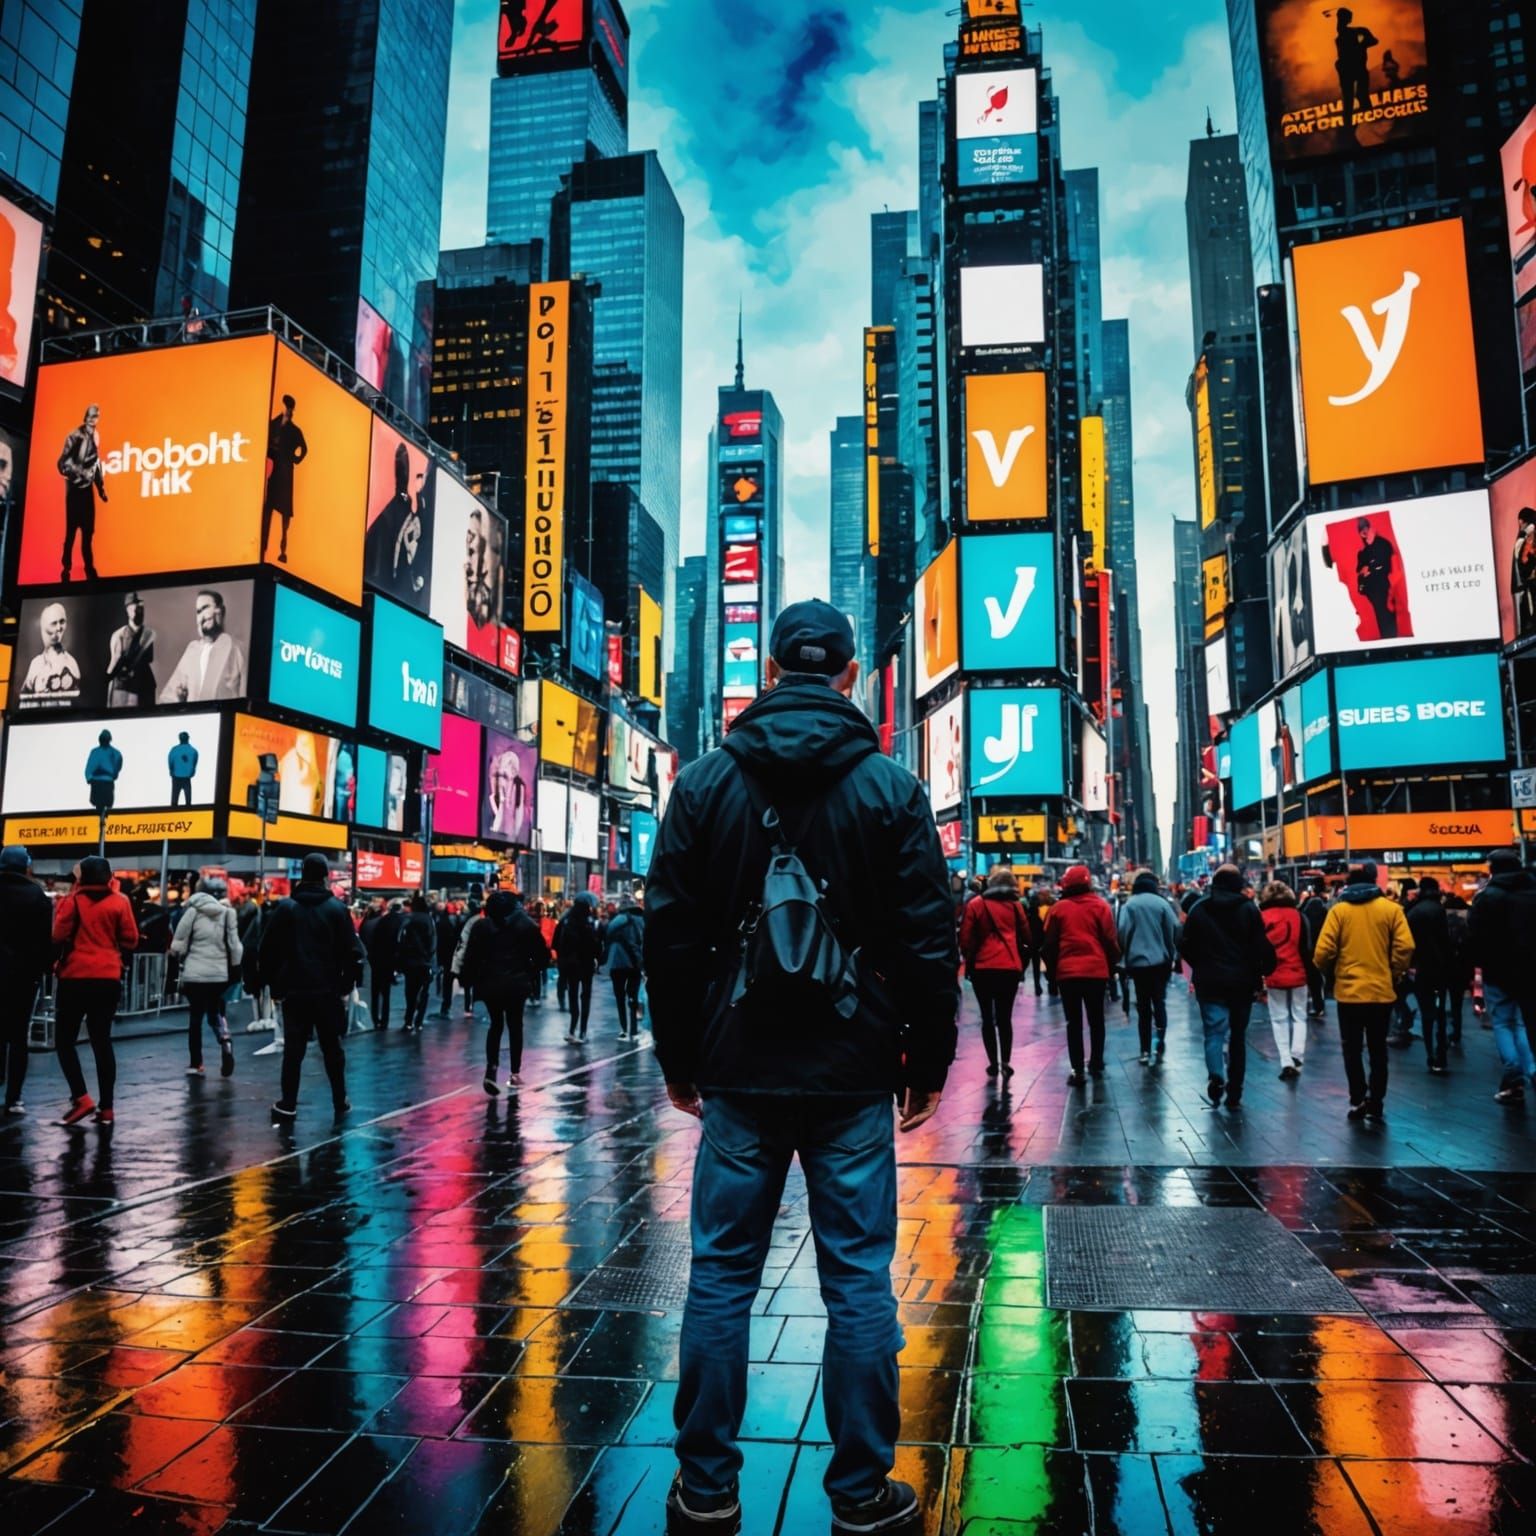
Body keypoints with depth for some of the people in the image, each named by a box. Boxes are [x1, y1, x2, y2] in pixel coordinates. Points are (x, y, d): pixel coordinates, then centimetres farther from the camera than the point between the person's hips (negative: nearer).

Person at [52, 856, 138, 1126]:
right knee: (102, 1041, 8)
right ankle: (106, 1107, 6)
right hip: (109, 978, 3)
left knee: (64, 1040, 10)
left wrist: (57, 960, 12)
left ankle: (81, 1098, -3)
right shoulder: (119, 902, 2)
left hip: (76, 977, -3)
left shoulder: (73, 901, -5)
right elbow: (130, 940, 1)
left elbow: (59, 936, -7)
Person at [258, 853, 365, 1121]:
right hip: (328, 991, 0)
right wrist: (347, 986, 4)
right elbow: (352, 952, -6)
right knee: (332, 1047, 11)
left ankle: (288, 1104, 5)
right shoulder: (337, 908, -2)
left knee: (293, 1049, 5)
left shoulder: (285, 907, 0)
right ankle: (340, 1101, 16)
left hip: (294, 990, 0)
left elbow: (267, 950, -1)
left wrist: (274, 985, 7)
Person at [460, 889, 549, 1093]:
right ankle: (515, 1073, 15)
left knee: (496, 1025, 13)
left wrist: (468, 980, 4)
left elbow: (471, 956, -5)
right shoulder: (527, 925, 0)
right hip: (517, 983, -1)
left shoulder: (482, 926, 0)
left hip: (490, 983, 1)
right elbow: (542, 956, -1)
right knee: (515, 1026, 12)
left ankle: (491, 1070, -7)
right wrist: (530, 974, 12)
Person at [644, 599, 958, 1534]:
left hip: (740, 1070, 1)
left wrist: (679, 1058, 10)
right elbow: (929, 940, -4)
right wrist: (930, 1062, 6)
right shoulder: (892, 787, -4)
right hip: (854, 1072, -1)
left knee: (722, 1272, 12)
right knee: (859, 1279, 9)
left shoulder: (707, 781, 0)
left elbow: (672, 934, 2)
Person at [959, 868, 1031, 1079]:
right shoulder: (1015, 905, 5)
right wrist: (1022, 963, 20)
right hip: (1010, 967, 1)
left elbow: (965, 938, -1)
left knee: (987, 1017, 9)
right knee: (1005, 1017, 9)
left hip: (982, 967, -1)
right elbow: (1026, 937, 9)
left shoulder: (975, 904, 1)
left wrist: (968, 960, 12)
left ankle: (993, 1063, 6)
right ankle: (1006, 1062, -2)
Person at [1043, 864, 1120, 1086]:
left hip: (1067, 972, 0)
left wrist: (1052, 970, 15)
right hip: (1097, 970, 0)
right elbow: (1110, 940, -2)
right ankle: (1096, 1064, 23)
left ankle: (1077, 1070, -1)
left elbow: (1049, 944, 4)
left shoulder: (1058, 908, 1)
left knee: (1073, 1022, 5)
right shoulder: (1100, 906, -1)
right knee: (1096, 1019, 16)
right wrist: (1112, 964, 12)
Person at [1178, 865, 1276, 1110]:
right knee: (1238, 1036, 11)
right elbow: (1262, 946, -10)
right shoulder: (1249, 909, -3)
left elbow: (1185, 945, 1)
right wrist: (1263, 971, 6)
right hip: (1242, 982, 1)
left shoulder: (1198, 908, -1)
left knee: (1214, 1031, 1)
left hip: (1209, 982, -1)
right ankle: (1234, 1095, 15)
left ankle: (1216, 1075, -26)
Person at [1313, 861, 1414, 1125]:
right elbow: (1405, 947, -10)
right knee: (1378, 1051, 13)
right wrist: (1395, 975, 6)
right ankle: (1375, 1106, 12)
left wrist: (1330, 974, 11)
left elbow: (1323, 952, -10)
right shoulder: (1391, 909, -3)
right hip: (1382, 991, 1)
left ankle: (1358, 1101, 12)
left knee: (1352, 1050, 13)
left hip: (1348, 991, -1)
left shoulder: (1338, 910, -5)